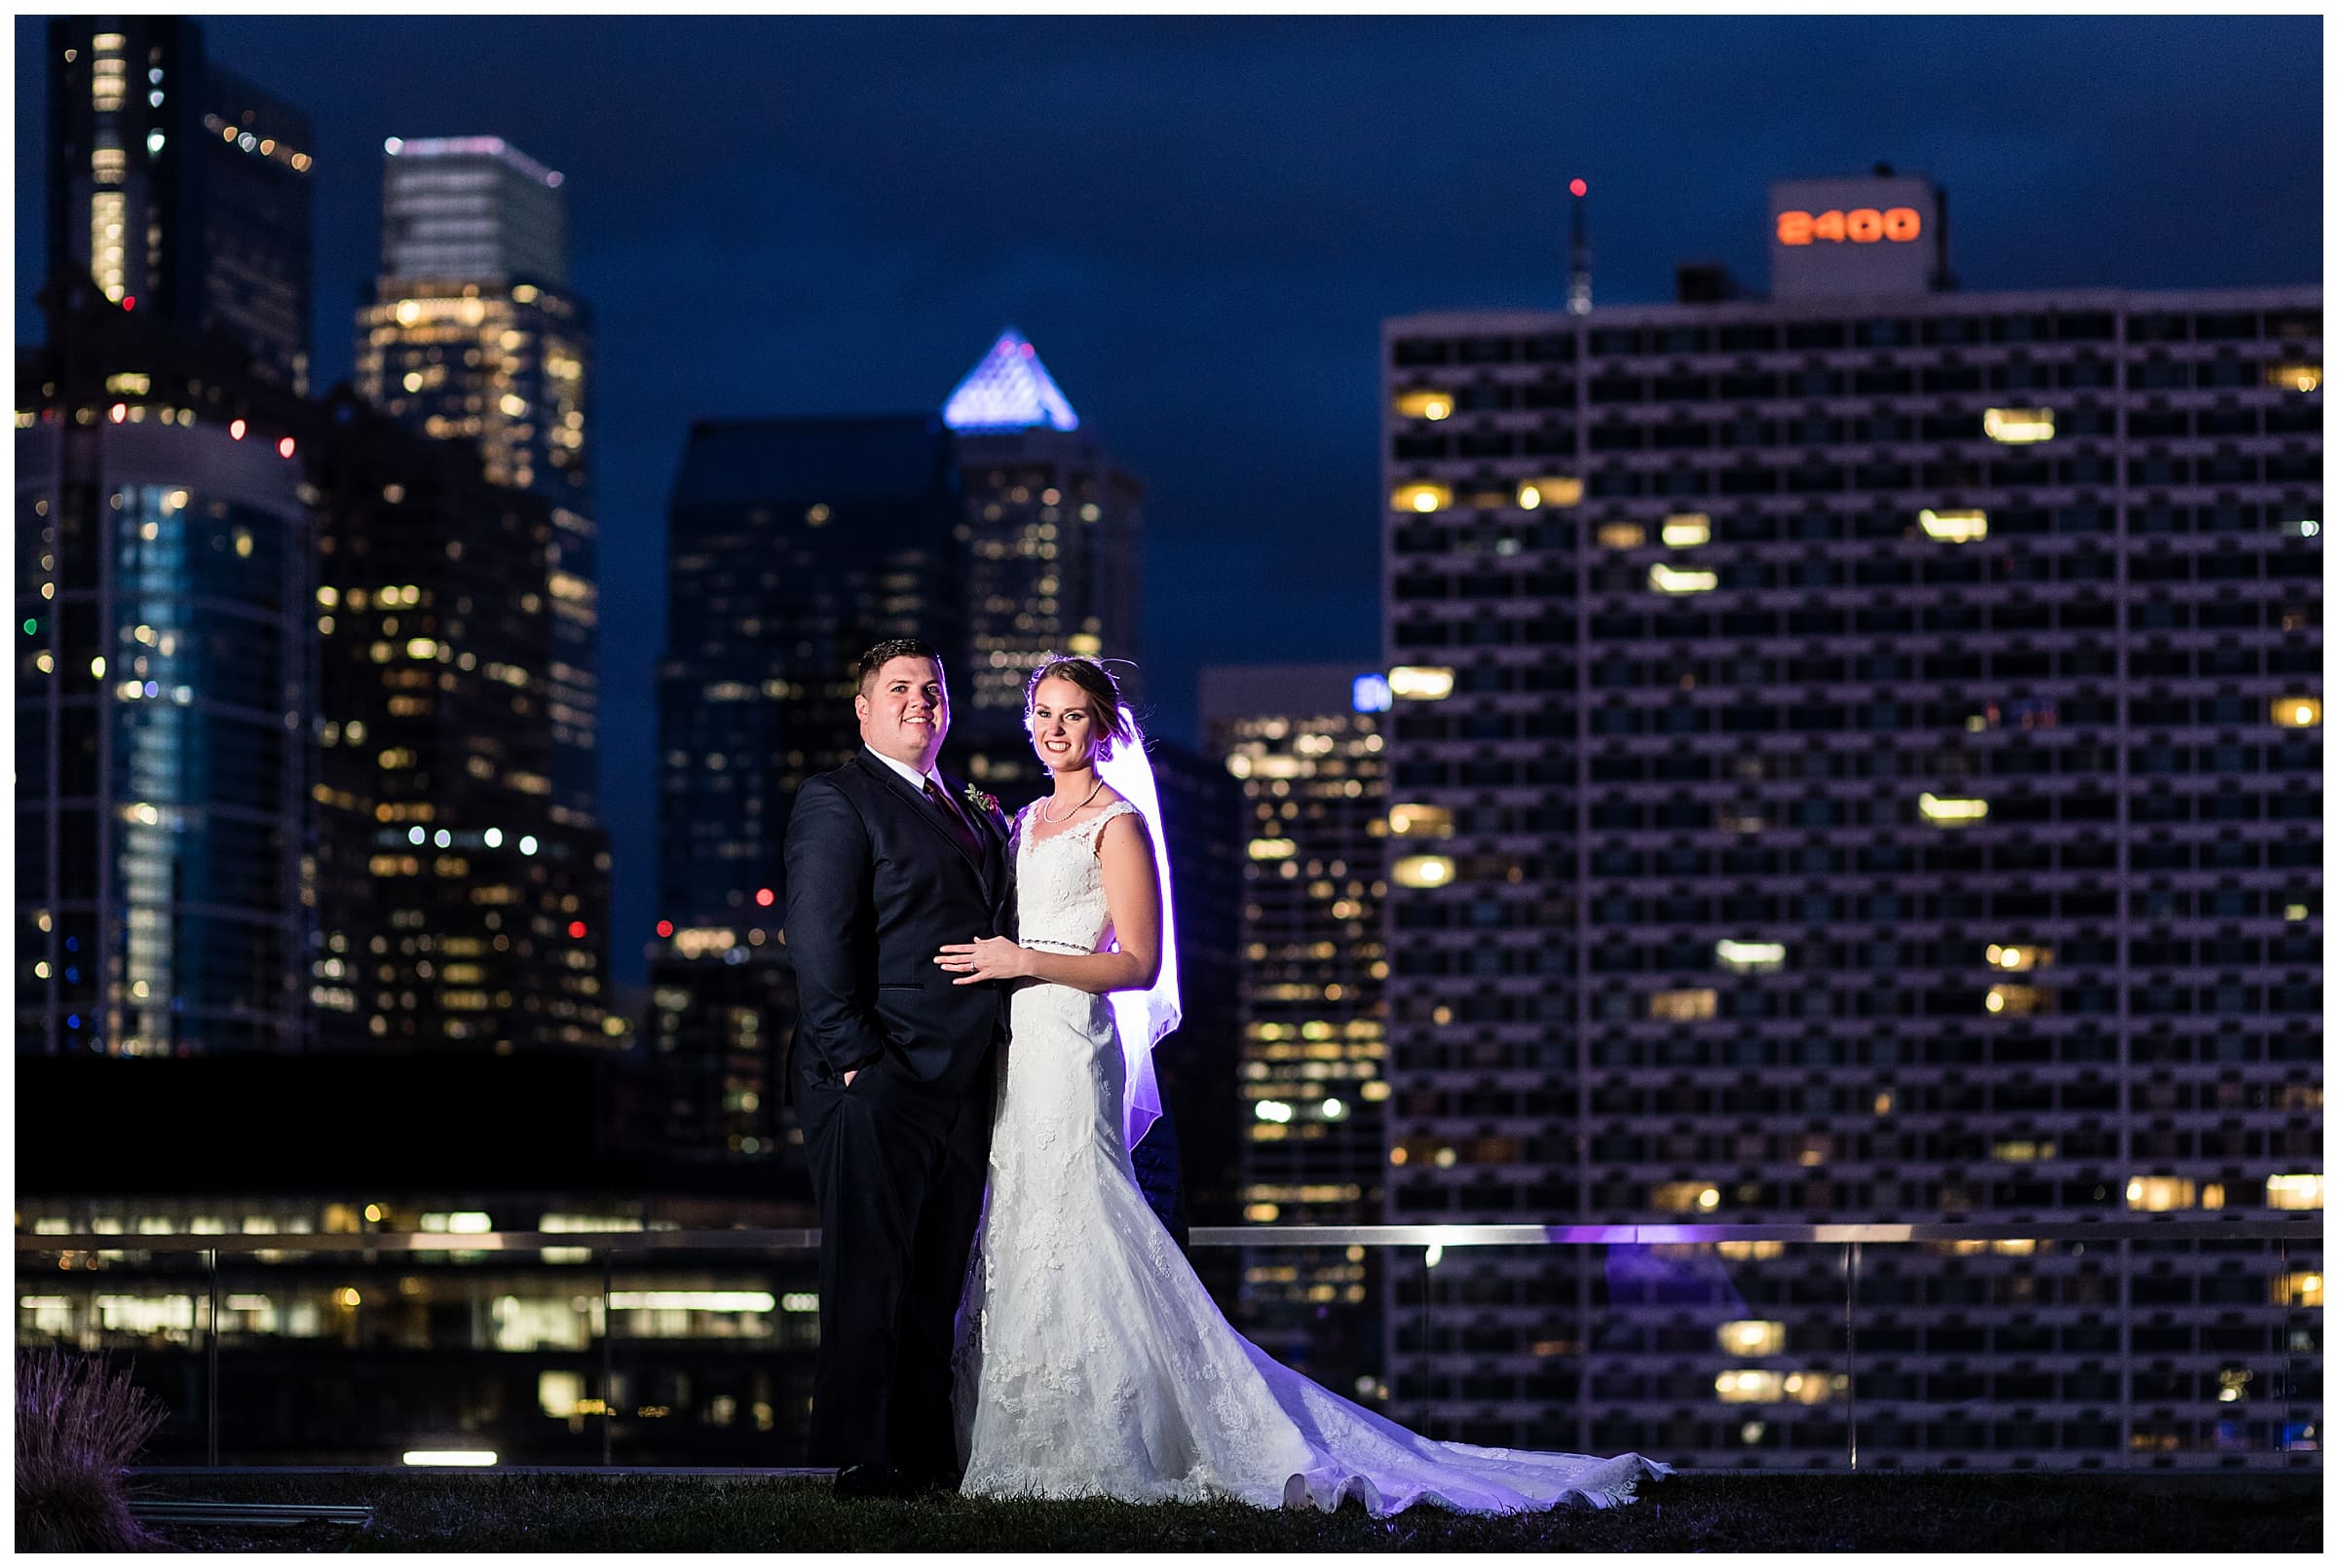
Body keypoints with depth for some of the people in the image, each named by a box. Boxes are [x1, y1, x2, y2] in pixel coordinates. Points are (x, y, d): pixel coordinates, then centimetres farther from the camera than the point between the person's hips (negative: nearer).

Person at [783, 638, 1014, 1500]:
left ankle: (927, 1452, 14)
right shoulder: (837, 800, -4)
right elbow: (819, 944, -11)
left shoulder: (974, 813, 21)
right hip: (879, 1083, -7)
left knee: (935, 1282, 10)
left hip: (960, 1088, 7)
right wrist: (855, 1060, -17)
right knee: (868, 1277, -5)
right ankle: (859, 1458, -2)